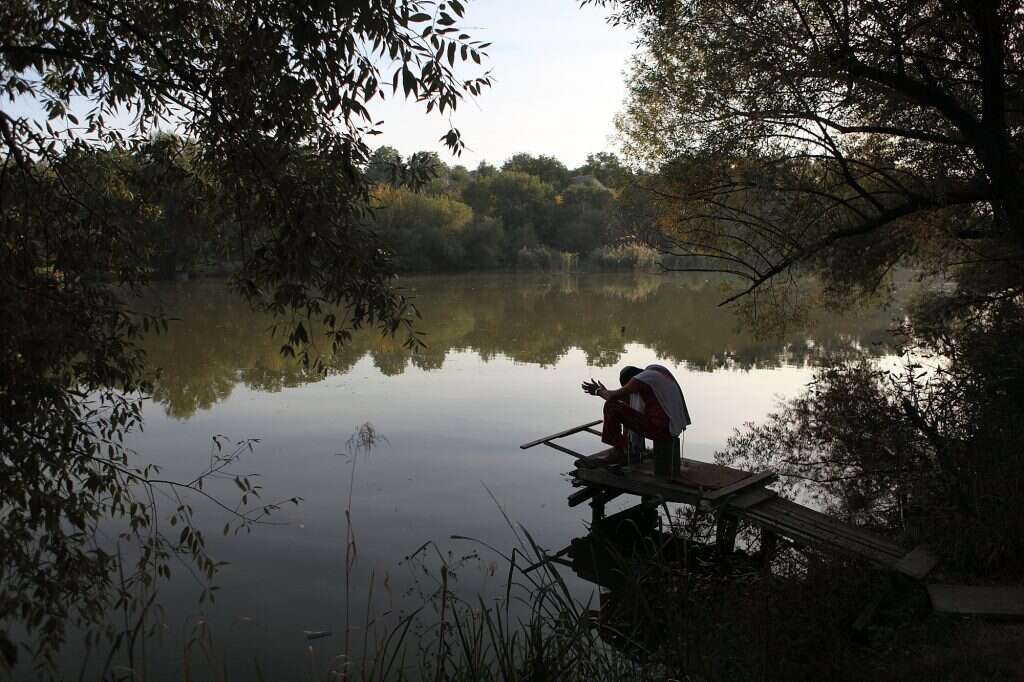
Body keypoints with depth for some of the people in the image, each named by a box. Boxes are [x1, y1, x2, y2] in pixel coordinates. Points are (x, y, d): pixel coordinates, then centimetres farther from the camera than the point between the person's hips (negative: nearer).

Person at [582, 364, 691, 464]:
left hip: (660, 427, -10)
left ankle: (617, 453, 4)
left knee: (611, 407, -7)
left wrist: (600, 391, 10)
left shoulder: (640, 379, -11)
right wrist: (601, 391, 25)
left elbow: (612, 397, -12)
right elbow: (628, 399, 25)